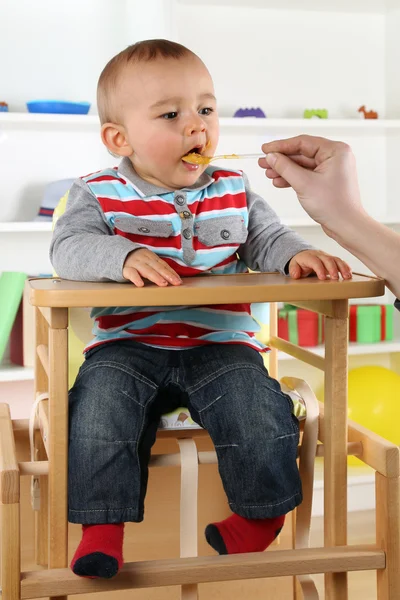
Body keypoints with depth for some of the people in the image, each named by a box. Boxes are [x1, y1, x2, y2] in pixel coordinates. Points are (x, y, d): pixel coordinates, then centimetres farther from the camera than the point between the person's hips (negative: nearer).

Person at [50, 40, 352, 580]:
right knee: (101, 399, -28)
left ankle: (261, 514, 3)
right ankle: (103, 525, -15)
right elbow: (68, 247, -12)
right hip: (128, 344, -1)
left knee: (258, 405, -22)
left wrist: (297, 255, -13)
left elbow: (266, 240, 12)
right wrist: (124, 256, -32)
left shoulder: (234, 192, 10)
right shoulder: (100, 194, 2)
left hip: (220, 342, 1)